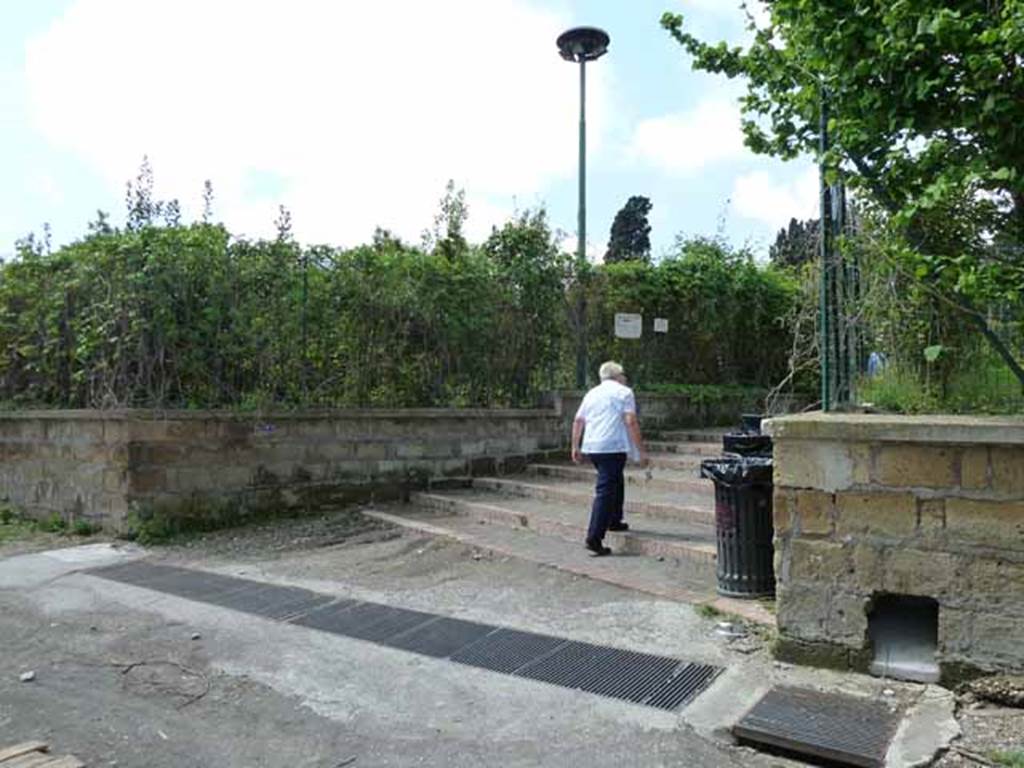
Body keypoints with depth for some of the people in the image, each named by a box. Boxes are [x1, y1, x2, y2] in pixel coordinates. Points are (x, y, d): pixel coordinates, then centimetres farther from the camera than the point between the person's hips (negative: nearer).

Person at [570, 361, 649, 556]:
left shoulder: (592, 393, 18)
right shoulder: (623, 392, 0)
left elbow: (578, 421, 17)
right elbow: (631, 422, -10)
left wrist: (576, 447, 24)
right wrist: (641, 451, -9)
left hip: (590, 447, 7)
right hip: (613, 447, -7)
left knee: (616, 482, 27)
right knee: (605, 491, -8)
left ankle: (614, 521, 37)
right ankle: (594, 538, -13)